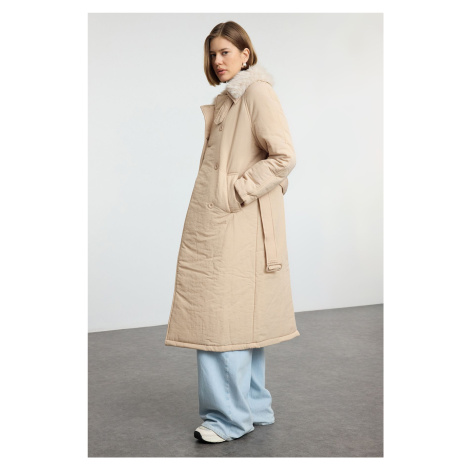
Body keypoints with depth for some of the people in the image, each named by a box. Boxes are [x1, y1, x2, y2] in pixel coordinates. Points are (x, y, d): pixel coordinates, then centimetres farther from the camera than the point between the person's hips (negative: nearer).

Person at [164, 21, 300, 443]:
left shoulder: (258, 92, -9)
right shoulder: (227, 100, 19)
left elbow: (284, 157, -18)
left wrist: (237, 190, -16)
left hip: (237, 224, -9)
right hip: (215, 224, 9)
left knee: (225, 316, -7)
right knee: (241, 315, 13)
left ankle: (231, 417, 5)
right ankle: (254, 408, 24)